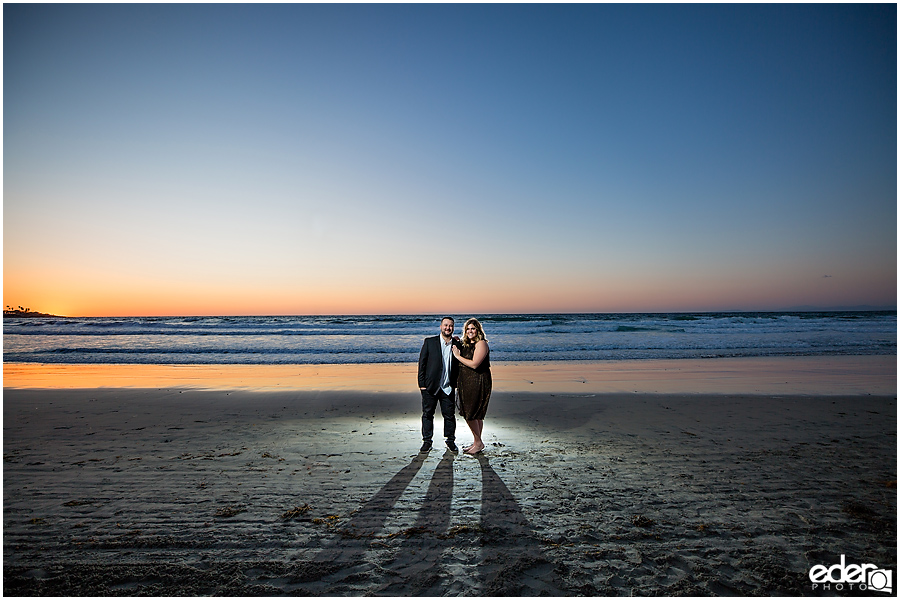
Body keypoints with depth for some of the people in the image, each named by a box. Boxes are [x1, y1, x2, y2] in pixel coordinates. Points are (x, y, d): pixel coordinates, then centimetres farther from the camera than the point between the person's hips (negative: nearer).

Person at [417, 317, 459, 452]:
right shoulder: (429, 342, 0)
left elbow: (459, 366, 9)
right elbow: (422, 363, 0)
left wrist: (457, 385, 2)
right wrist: (421, 383, -5)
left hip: (448, 387, 1)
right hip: (430, 386, -1)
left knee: (449, 415, 6)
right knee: (427, 414, 7)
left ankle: (451, 440, 24)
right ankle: (427, 441, 20)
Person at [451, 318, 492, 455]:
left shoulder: (481, 344, -12)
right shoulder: (466, 344, 14)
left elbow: (474, 364, -21)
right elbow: (462, 364, 19)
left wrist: (458, 356, -12)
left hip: (477, 383, -8)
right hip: (466, 383, 8)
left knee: (470, 414, -5)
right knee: (476, 415, 14)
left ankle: (479, 443, 11)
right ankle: (477, 442, 24)